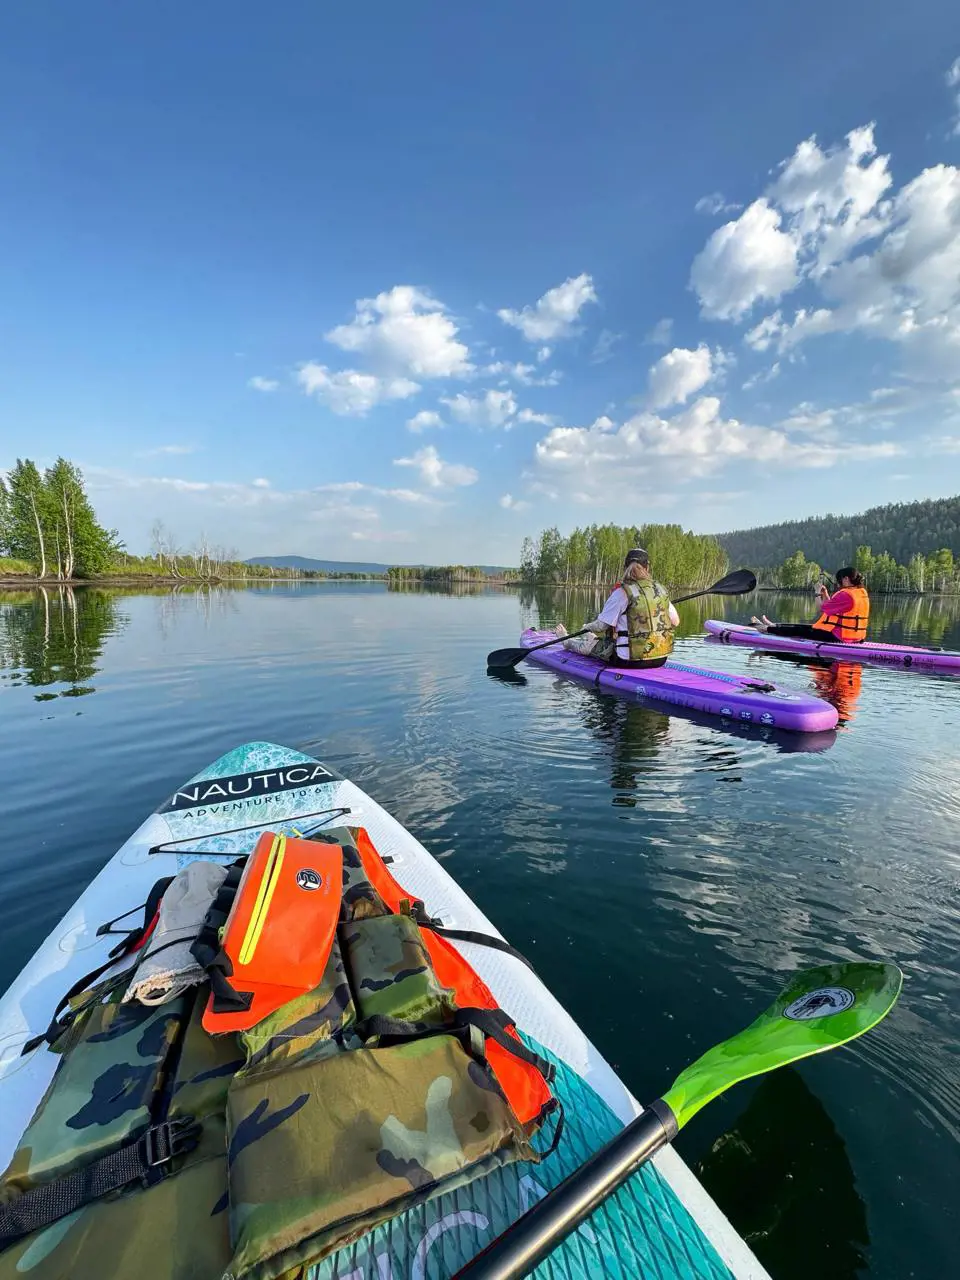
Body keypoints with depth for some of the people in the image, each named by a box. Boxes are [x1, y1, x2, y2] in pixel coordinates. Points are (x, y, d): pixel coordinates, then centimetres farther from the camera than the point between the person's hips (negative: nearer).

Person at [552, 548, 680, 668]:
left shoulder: (622, 592, -13)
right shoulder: (661, 590, 3)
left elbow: (600, 626, -11)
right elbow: (675, 621, 9)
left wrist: (587, 626, 11)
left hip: (630, 660, -6)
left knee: (589, 641, 21)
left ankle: (568, 641, 52)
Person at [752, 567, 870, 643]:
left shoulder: (846, 594, -20)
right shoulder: (862, 593, 12)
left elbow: (824, 608, -14)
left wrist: (823, 597, 3)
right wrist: (826, 596, 11)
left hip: (838, 636, -9)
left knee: (799, 630, 3)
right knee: (805, 626, 19)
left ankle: (766, 629, 14)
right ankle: (773, 626, 32)